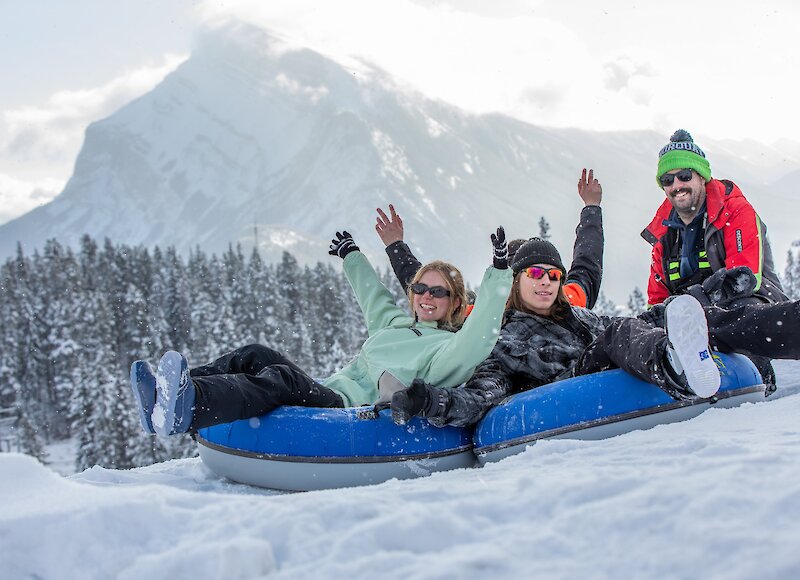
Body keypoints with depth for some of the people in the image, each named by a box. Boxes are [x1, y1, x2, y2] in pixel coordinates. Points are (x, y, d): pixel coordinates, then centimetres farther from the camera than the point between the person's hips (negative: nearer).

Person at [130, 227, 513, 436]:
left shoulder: (451, 346, 5)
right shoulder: (395, 322, 28)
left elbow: (477, 341, -16)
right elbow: (373, 294, 46)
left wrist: (498, 274, -19)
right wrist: (351, 255, 60)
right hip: (327, 390, 9)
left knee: (282, 379, -34)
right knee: (256, 356, -11)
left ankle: (183, 410, -59)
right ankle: (170, 394, -31)